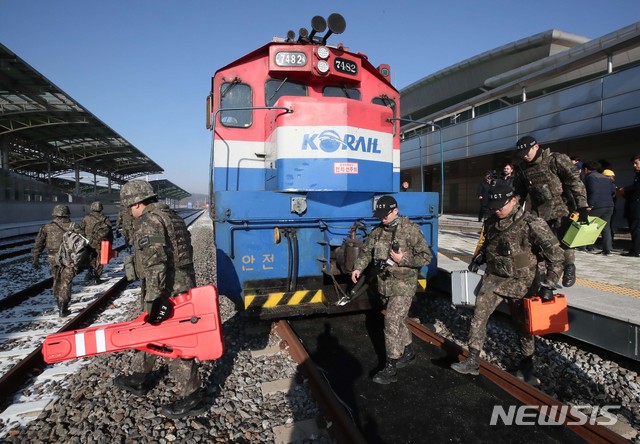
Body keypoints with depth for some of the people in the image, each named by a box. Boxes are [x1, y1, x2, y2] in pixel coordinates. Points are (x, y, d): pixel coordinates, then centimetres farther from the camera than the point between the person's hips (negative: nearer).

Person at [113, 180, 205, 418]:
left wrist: (154, 299, -22)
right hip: (183, 285, 10)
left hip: (168, 292, -10)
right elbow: (184, 251, 19)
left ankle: (192, 398, 10)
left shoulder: (148, 222, -15)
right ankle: (139, 379, 41)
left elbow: (154, 264, -23)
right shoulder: (172, 216, 15)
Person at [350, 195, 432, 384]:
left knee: (392, 322, -10)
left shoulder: (411, 230, -14)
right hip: (384, 284, 6)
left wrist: (403, 259, -23)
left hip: (403, 284, -6)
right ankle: (408, 352, 41)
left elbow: (426, 256, -12)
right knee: (398, 319, 20)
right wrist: (358, 268, -6)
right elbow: (366, 251, 10)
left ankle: (390, 369, -1)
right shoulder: (378, 230, 4)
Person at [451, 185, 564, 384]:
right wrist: (479, 258, 4)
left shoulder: (532, 224, -18)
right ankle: (472, 361, 4)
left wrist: (548, 284, -21)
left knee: (522, 323, 12)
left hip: (521, 282, -4)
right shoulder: (491, 223, 2)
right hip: (493, 277, 4)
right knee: (478, 315, -5)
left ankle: (526, 365, 35)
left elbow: (556, 255, -16)